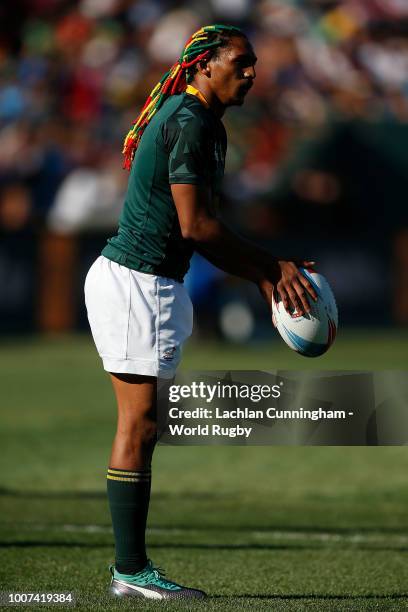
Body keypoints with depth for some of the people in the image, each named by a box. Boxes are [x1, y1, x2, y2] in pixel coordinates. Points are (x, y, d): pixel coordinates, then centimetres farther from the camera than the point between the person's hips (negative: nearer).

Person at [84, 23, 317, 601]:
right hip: (136, 281, -10)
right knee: (139, 425, -9)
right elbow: (194, 225, -20)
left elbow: (200, 232, 20)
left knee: (140, 427, 9)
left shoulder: (201, 121, 18)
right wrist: (274, 267, -13)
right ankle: (131, 570, -8)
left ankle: (129, 566, 10)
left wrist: (264, 279, 12)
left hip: (150, 285, 10)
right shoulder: (191, 120, -14)